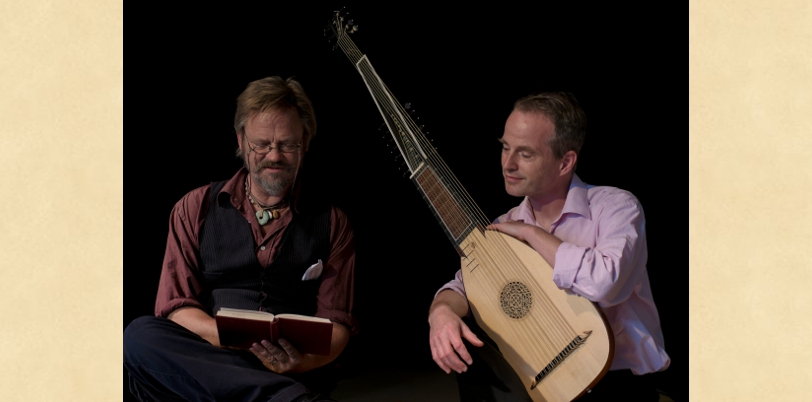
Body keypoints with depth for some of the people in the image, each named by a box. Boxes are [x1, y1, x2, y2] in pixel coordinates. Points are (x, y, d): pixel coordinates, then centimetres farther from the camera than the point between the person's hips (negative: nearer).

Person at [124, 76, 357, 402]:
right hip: (201, 365, 5)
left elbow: (337, 323, 8)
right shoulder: (195, 208, 14)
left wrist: (302, 360, -17)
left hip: (297, 373, -4)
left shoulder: (332, 224, 13)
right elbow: (175, 306, 6)